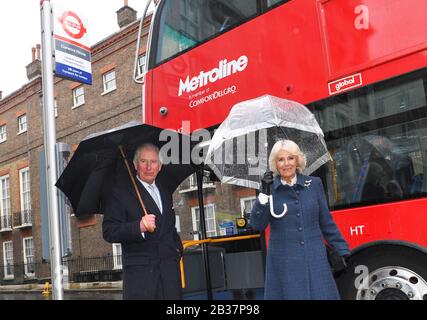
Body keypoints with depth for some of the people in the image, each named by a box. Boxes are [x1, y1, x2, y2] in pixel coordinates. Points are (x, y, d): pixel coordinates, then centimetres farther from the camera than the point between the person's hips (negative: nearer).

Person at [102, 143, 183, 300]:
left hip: (170, 267, 6)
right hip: (139, 270, -5)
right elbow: (109, 233, -12)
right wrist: (139, 227, -27)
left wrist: (178, 247, 13)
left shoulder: (165, 192, 18)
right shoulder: (120, 191, -4)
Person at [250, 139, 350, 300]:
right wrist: (264, 193, -16)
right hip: (284, 263, -1)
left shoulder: (314, 184, 4)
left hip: (315, 259, 2)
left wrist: (343, 250, 9)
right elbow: (258, 225, -7)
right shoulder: (269, 188, 0)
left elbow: (326, 222, 10)